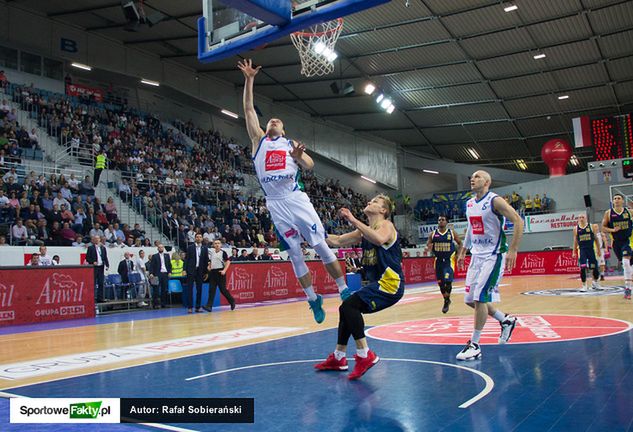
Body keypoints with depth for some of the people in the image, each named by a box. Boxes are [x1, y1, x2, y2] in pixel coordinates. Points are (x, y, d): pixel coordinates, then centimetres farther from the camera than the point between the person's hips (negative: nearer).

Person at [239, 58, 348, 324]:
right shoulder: (259, 140, 15)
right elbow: (248, 109, 8)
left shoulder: (291, 144, 14)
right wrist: (249, 79, 1)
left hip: (297, 199, -1)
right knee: (294, 254, 4)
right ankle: (313, 300, 15)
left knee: (322, 247, -1)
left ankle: (345, 292, 7)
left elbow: (310, 166, 1)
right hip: (276, 205, 1)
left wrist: (299, 157, -20)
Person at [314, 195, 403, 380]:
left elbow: (379, 239, -35)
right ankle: (338, 358, 25)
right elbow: (338, 241, 17)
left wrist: (353, 220, -32)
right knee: (347, 309, 14)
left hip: (391, 283, -9)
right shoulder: (364, 230, 16)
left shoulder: (386, 225, -9)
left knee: (348, 305, -20)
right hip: (379, 283, 9)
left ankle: (365, 355, -16)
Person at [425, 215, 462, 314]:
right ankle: (446, 300, 31)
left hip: (449, 260, -3)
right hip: (438, 260, 3)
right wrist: (427, 249, -17)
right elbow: (428, 245, 6)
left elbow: (460, 243, 6)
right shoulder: (433, 234, 1)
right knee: (440, 282, 9)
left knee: (448, 281, -17)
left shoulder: (452, 232, -2)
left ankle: (447, 301, 4)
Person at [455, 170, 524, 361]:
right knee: (470, 299, 9)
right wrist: (463, 251, 22)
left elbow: (518, 221, -18)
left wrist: (513, 250, -23)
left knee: (480, 298, -14)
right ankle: (506, 320, 30)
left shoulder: (495, 201, -13)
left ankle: (474, 346, -4)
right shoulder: (469, 204, 10)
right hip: (476, 256, 8)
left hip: (493, 256, -8)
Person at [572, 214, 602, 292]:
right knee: (582, 268, -9)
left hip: (591, 249, 0)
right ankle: (584, 285, 3)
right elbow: (575, 241, 10)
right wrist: (574, 252, 5)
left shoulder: (592, 227, 2)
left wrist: (599, 250, 4)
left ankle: (595, 282, 28)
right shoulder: (576, 229, 5)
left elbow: (596, 239, 6)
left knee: (595, 268, 3)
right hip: (582, 250, 0)